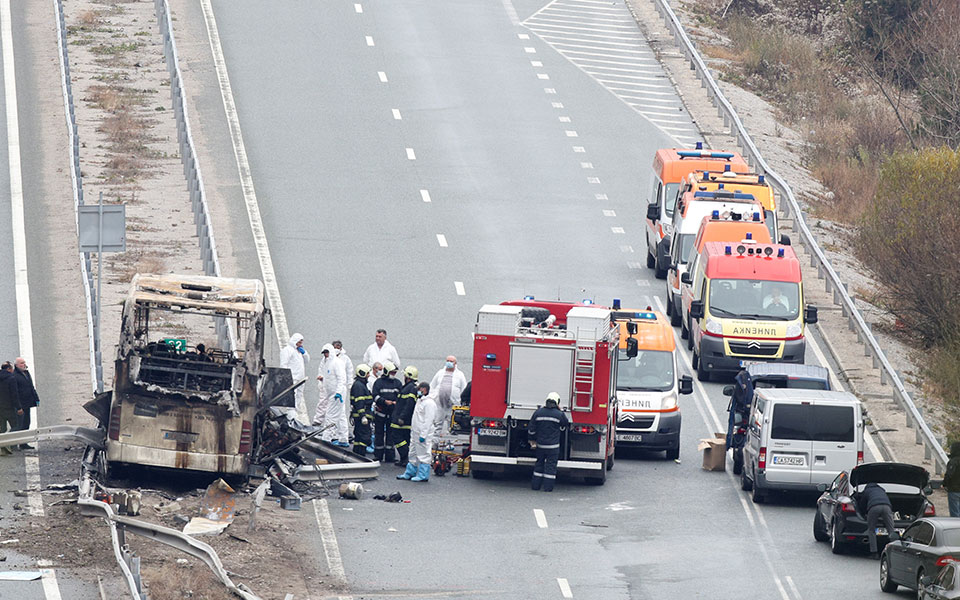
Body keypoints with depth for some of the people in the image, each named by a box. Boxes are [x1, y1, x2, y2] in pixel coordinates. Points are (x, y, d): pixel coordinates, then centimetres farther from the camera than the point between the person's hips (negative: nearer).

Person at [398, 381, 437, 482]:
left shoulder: (429, 403, -17)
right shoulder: (420, 401, 15)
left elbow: (428, 421, -21)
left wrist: (423, 435, -23)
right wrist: (412, 430, 24)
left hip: (424, 434, -10)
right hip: (416, 433, 10)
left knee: (424, 455, -5)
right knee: (413, 454, 16)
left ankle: (423, 475, 0)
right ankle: (409, 473, 24)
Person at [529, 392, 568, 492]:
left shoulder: (538, 412, -3)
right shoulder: (559, 414, -10)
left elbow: (531, 429, 2)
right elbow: (564, 426, 8)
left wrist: (532, 440, 15)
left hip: (540, 444, 3)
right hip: (553, 445, -3)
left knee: (539, 463, 15)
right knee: (551, 465, 3)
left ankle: (535, 484, 17)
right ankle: (548, 486, 1)